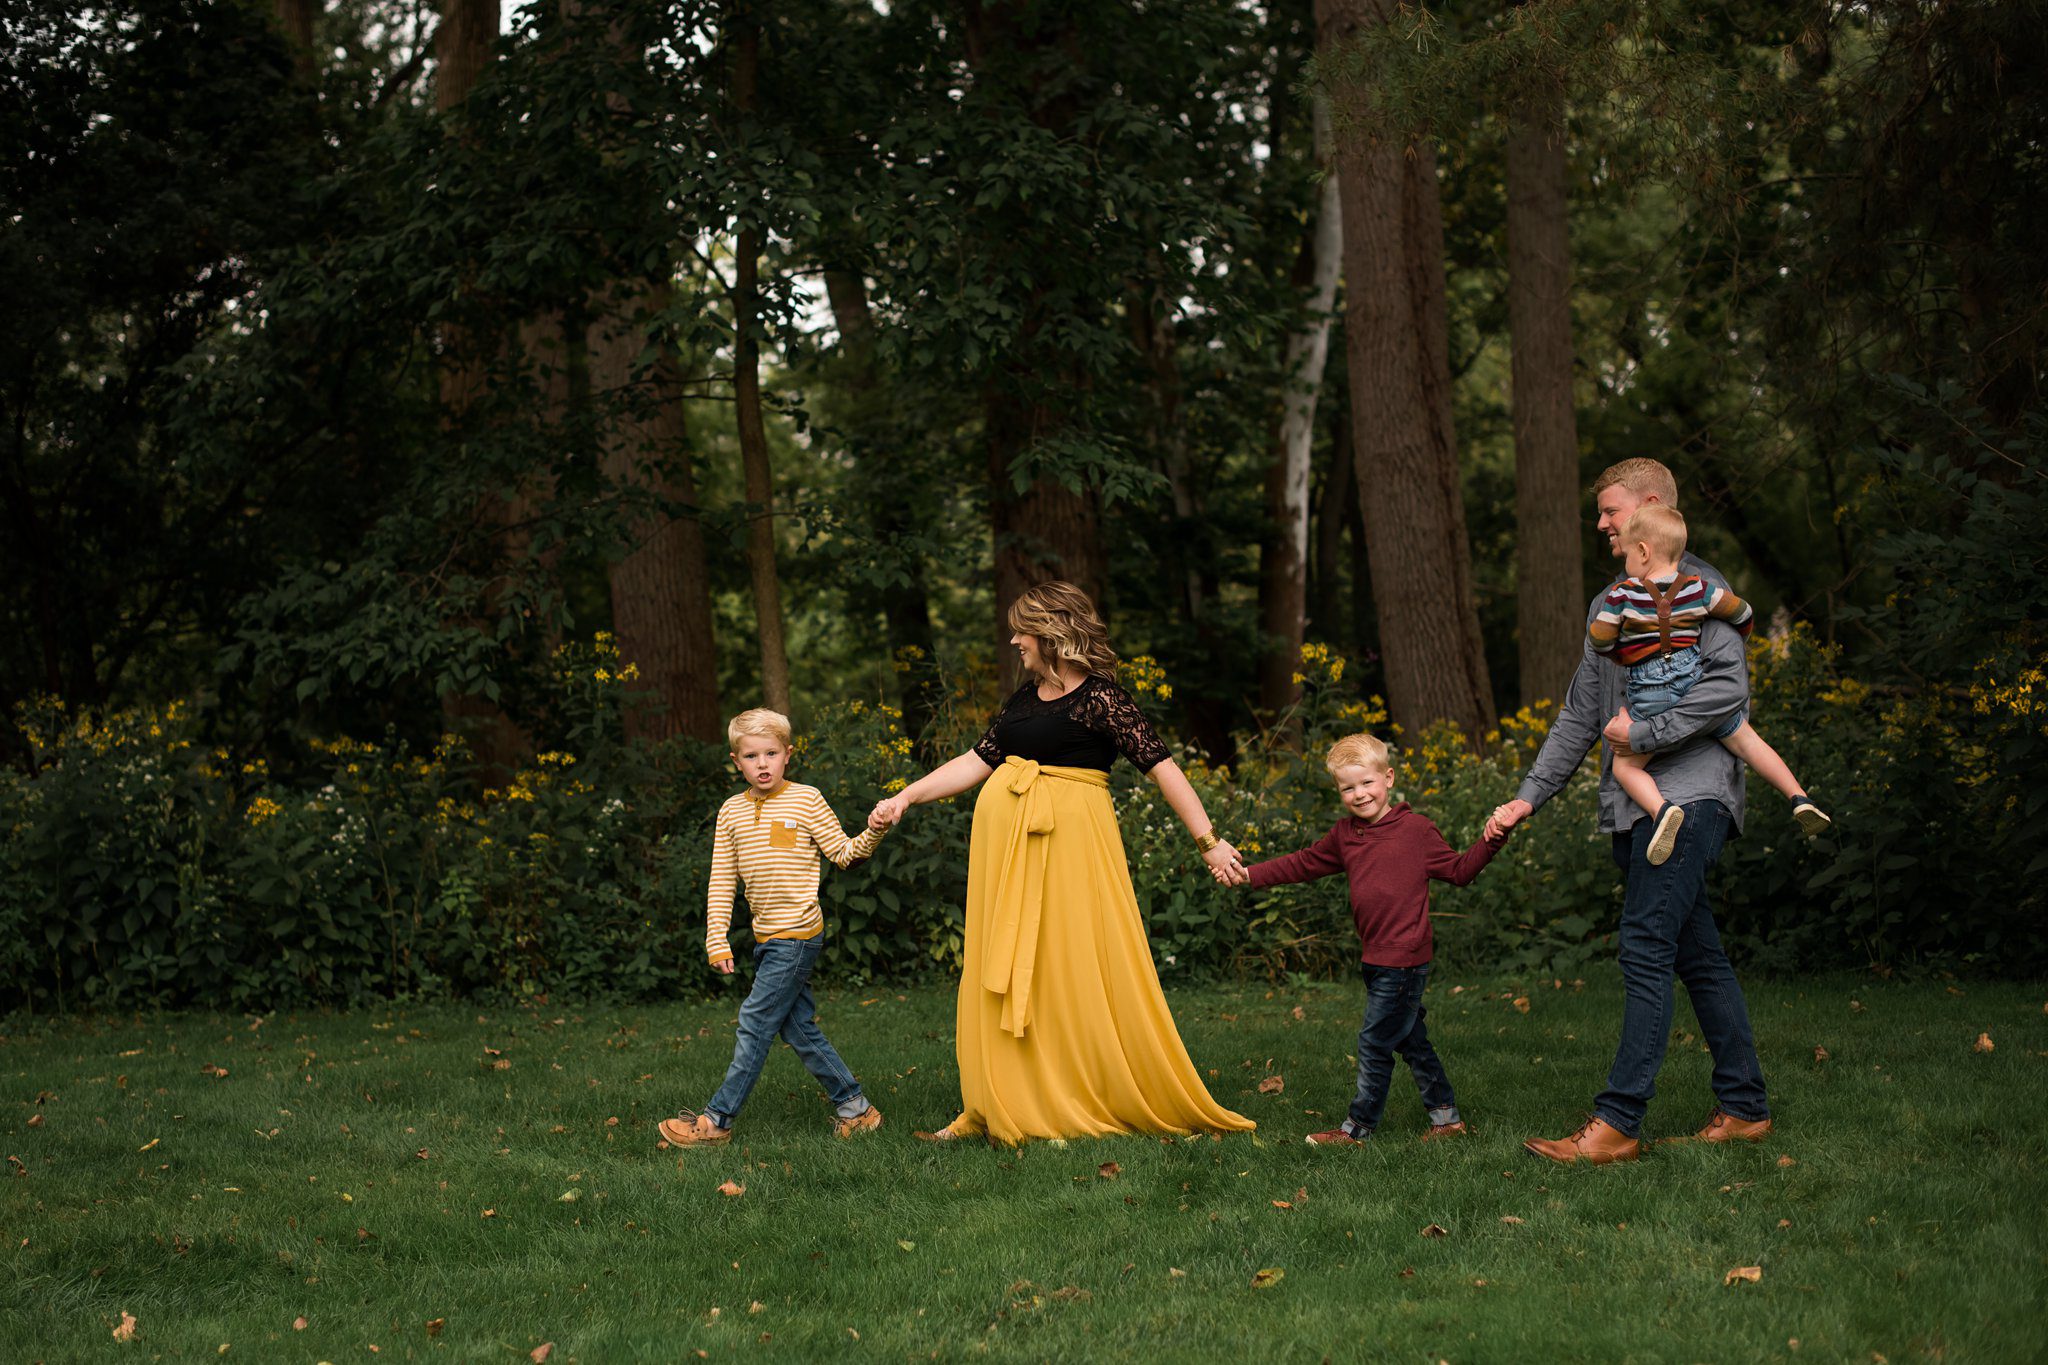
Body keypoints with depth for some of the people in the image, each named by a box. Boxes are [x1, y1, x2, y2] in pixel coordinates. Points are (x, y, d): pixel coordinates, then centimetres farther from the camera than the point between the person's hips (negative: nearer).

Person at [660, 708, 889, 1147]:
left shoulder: (806, 801, -4)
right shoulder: (731, 813, 9)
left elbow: (844, 853, -2)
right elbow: (722, 881, 9)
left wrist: (874, 832, -20)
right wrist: (717, 940, 4)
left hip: (797, 934, -6)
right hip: (767, 937, 6)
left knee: (756, 1022, -6)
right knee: (798, 1026, 9)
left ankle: (718, 1119, 0)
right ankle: (855, 1108, 18)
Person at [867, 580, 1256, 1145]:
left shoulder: (1100, 696, -8)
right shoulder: (1025, 697, 14)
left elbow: (1162, 767, -11)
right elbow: (978, 760, 16)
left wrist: (1208, 842, -14)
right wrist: (905, 798, 12)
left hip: (1070, 840, -7)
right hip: (1006, 840, 7)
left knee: (1079, 972, -2)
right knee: (1004, 979, 7)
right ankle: (997, 1110, 13)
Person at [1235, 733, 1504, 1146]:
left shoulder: (1416, 829, -7)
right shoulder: (1345, 835, 10)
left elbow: (1458, 870, -1)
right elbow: (1302, 864, 17)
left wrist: (1491, 841, -16)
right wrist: (1248, 875, 9)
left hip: (1405, 959, -7)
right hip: (1375, 958, 7)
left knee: (1374, 1043, -2)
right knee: (1411, 1041, 14)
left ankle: (1357, 1128, 8)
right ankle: (1446, 1116, 24)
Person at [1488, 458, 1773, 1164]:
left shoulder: (1696, 587, -4)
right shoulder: (1611, 605, 21)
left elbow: (1729, 686, -17)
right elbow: (1580, 714, 22)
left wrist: (1644, 733, -15)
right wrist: (1528, 797, 15)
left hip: (1688, 795, -8)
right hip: (1633, 806, 8)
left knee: (1646, 953, -13)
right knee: (1698, 954, 10)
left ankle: (1618, 1122, -15)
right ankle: (1744, 1106, 16)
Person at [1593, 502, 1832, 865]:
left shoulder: (1622, 595, -5)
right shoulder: (1699, 590, 3)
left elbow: (1599, 641, 3)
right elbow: (1743, 614, 12)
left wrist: (1624, 657, 24)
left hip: (1650, 695, -3)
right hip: (1697, 680, 4)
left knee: (1626, 766, 6)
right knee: (1746, 740, 18)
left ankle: (1661, 809, -21)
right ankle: (1799, 798, 10)